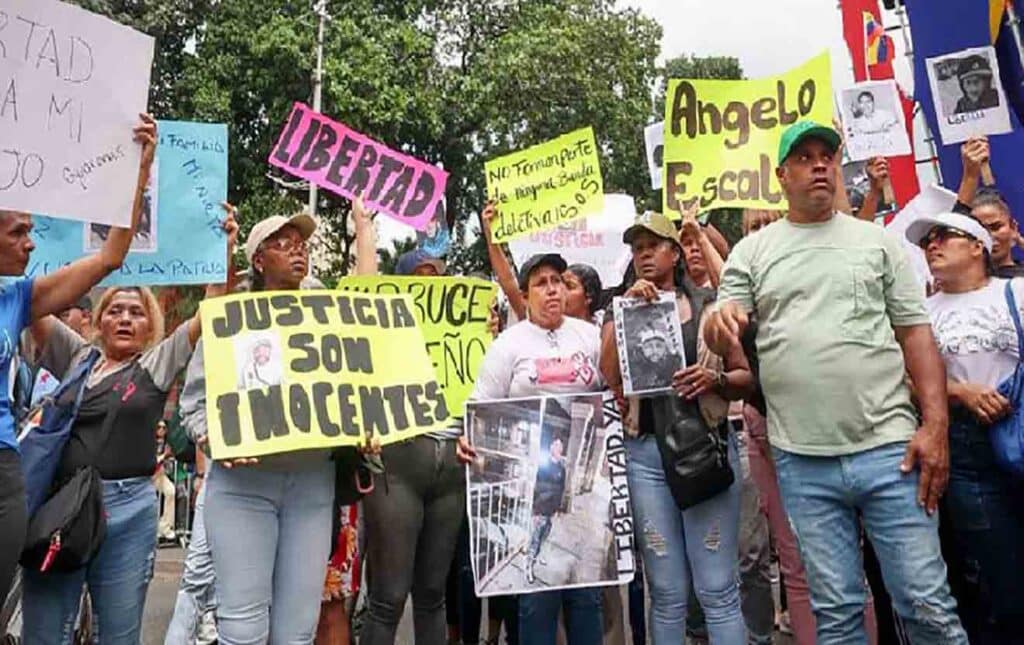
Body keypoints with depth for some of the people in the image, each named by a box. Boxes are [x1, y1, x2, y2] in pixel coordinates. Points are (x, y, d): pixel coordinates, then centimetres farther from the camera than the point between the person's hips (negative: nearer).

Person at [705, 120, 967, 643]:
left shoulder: (877, 241, 9)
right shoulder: (751, 252, 8)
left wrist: (935, 425, -5)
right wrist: (722, 323, -21)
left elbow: (915, 334, 6)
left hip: (888, 449, 0)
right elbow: (721, 338, 4)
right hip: (802, 463, 0)